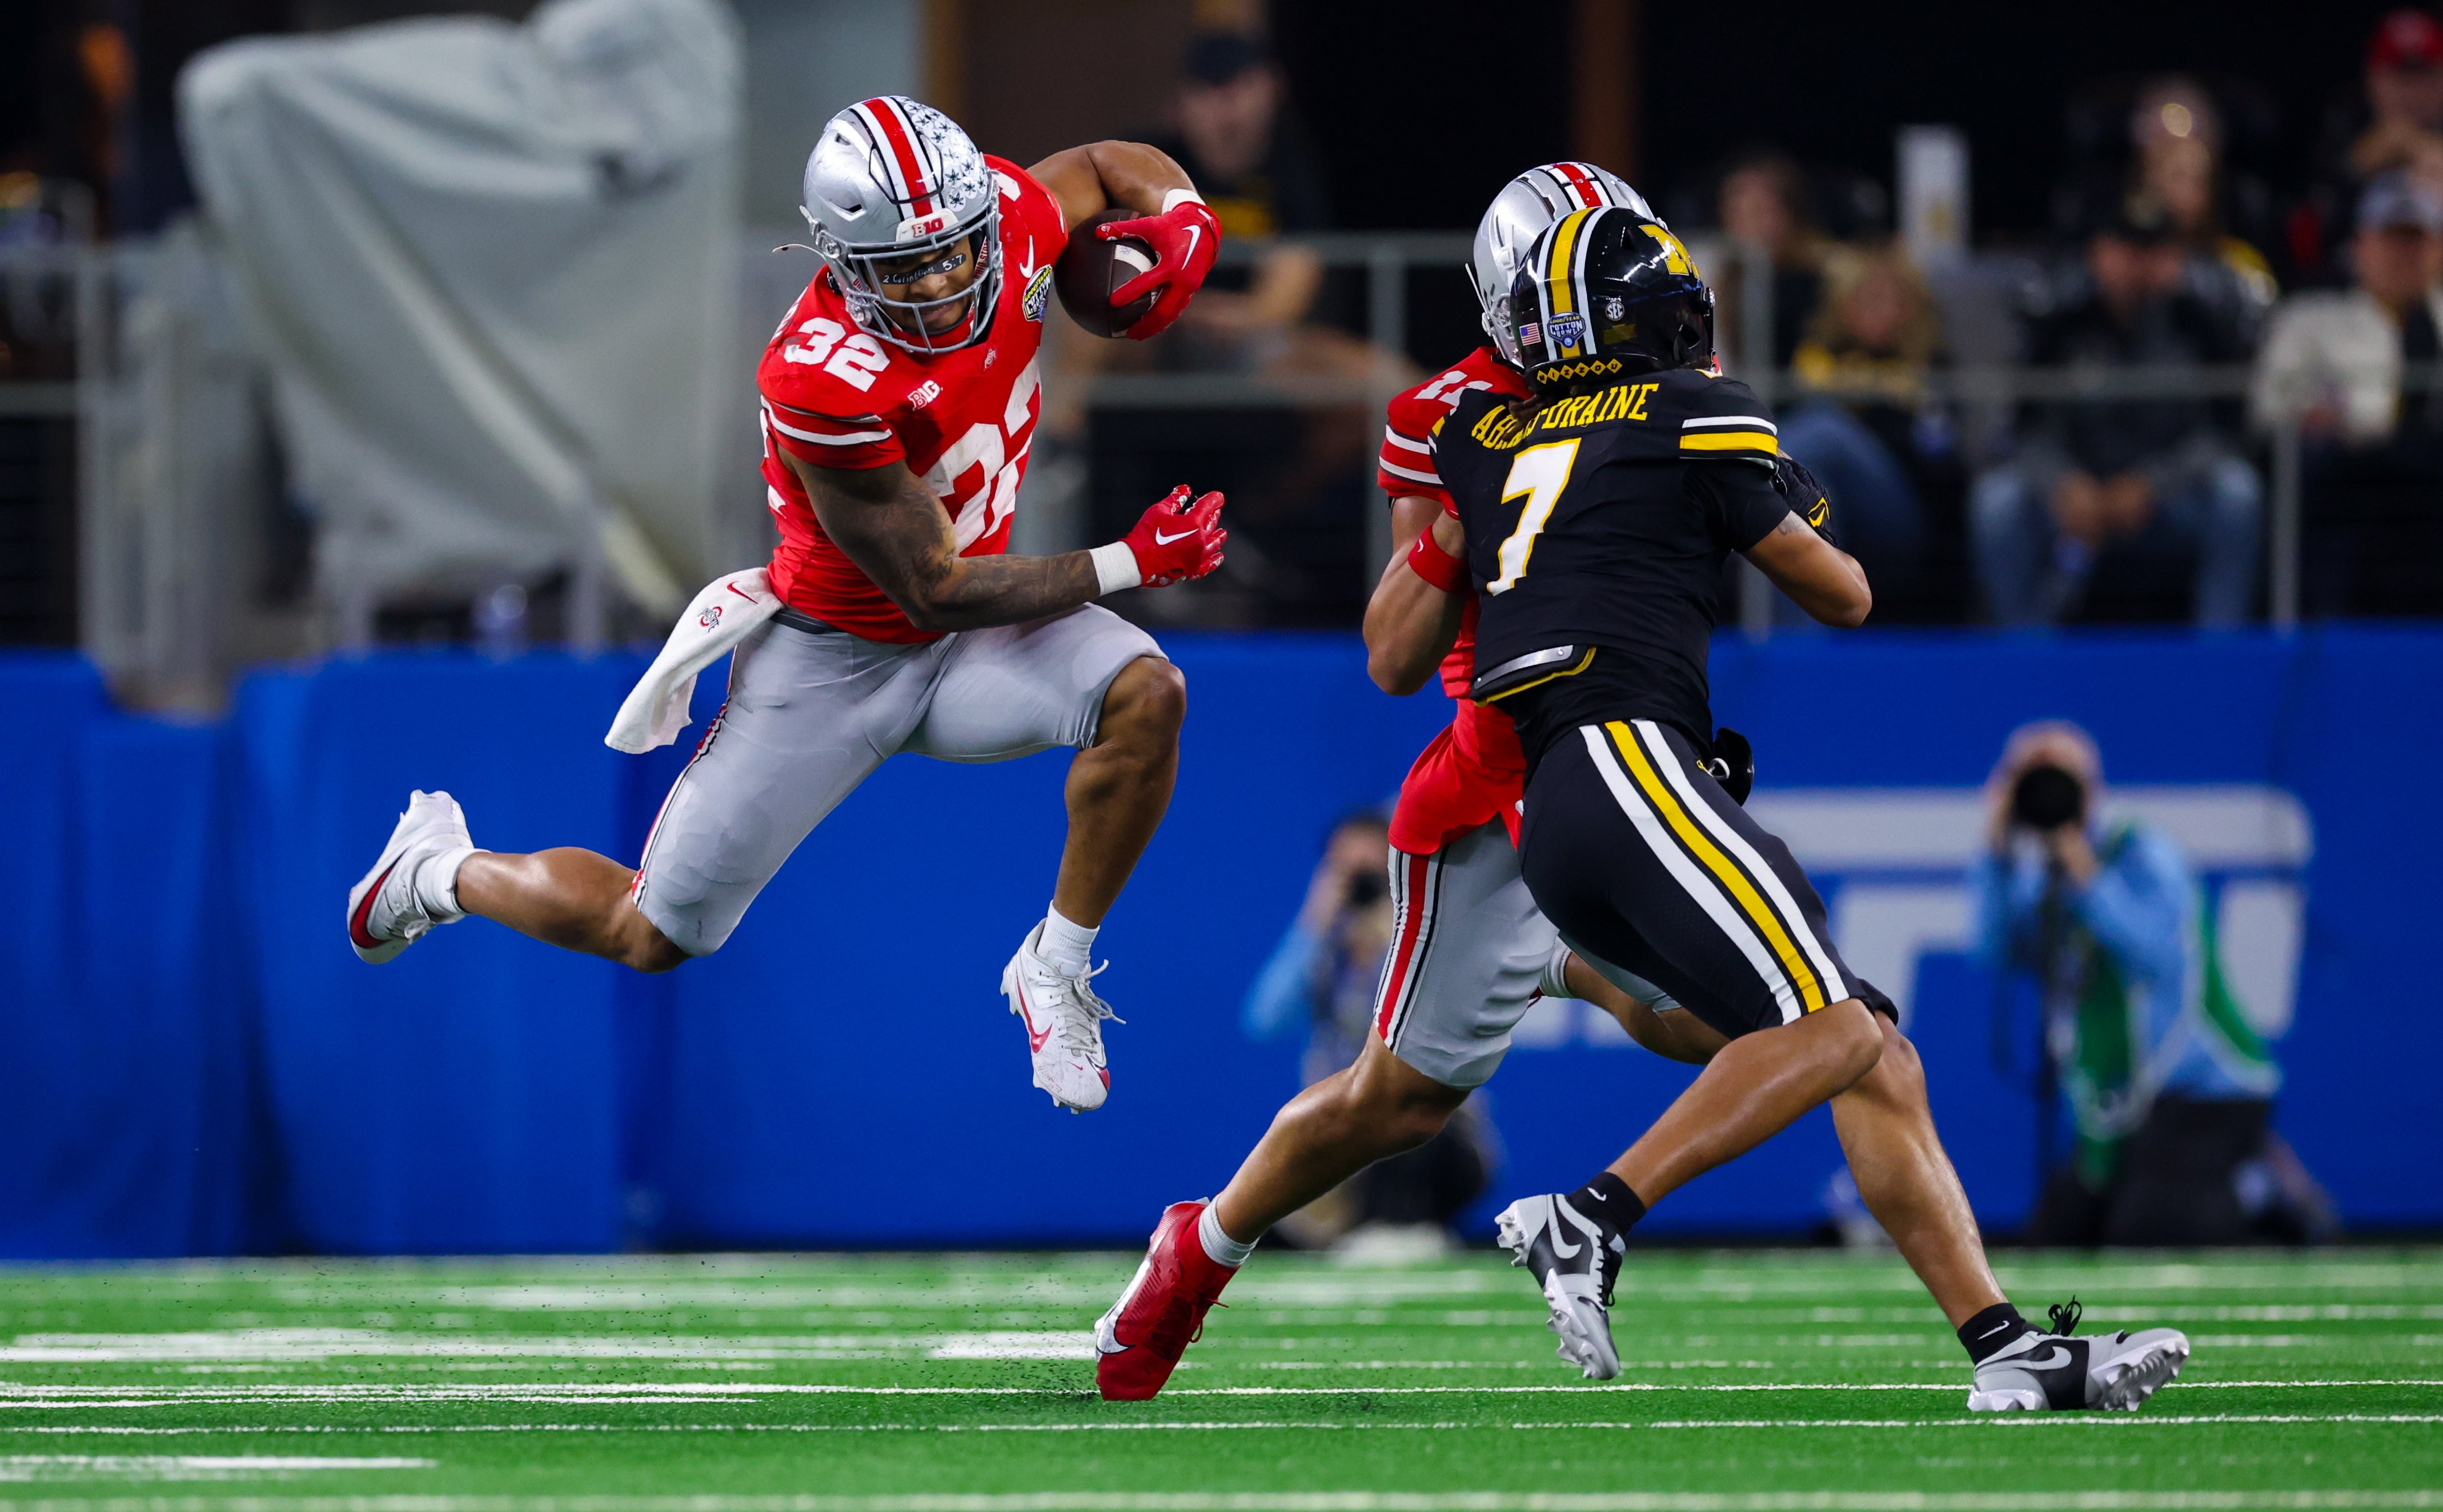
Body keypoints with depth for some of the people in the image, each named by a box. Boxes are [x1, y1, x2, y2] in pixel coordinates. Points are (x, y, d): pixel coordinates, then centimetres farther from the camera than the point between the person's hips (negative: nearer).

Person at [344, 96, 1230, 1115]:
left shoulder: (1010, 218, -17)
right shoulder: (823, 382, -35)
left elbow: (1115, 165, 9)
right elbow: (937, 591, -26)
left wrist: (1184, 220, -15)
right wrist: (1135, 564, -21)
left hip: (970, 646, 5)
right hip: (834, 662, -5)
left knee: (1146, 696, -25)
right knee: (652, 937, 5)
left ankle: (1055, 970, -4)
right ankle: (443, 870, 36)